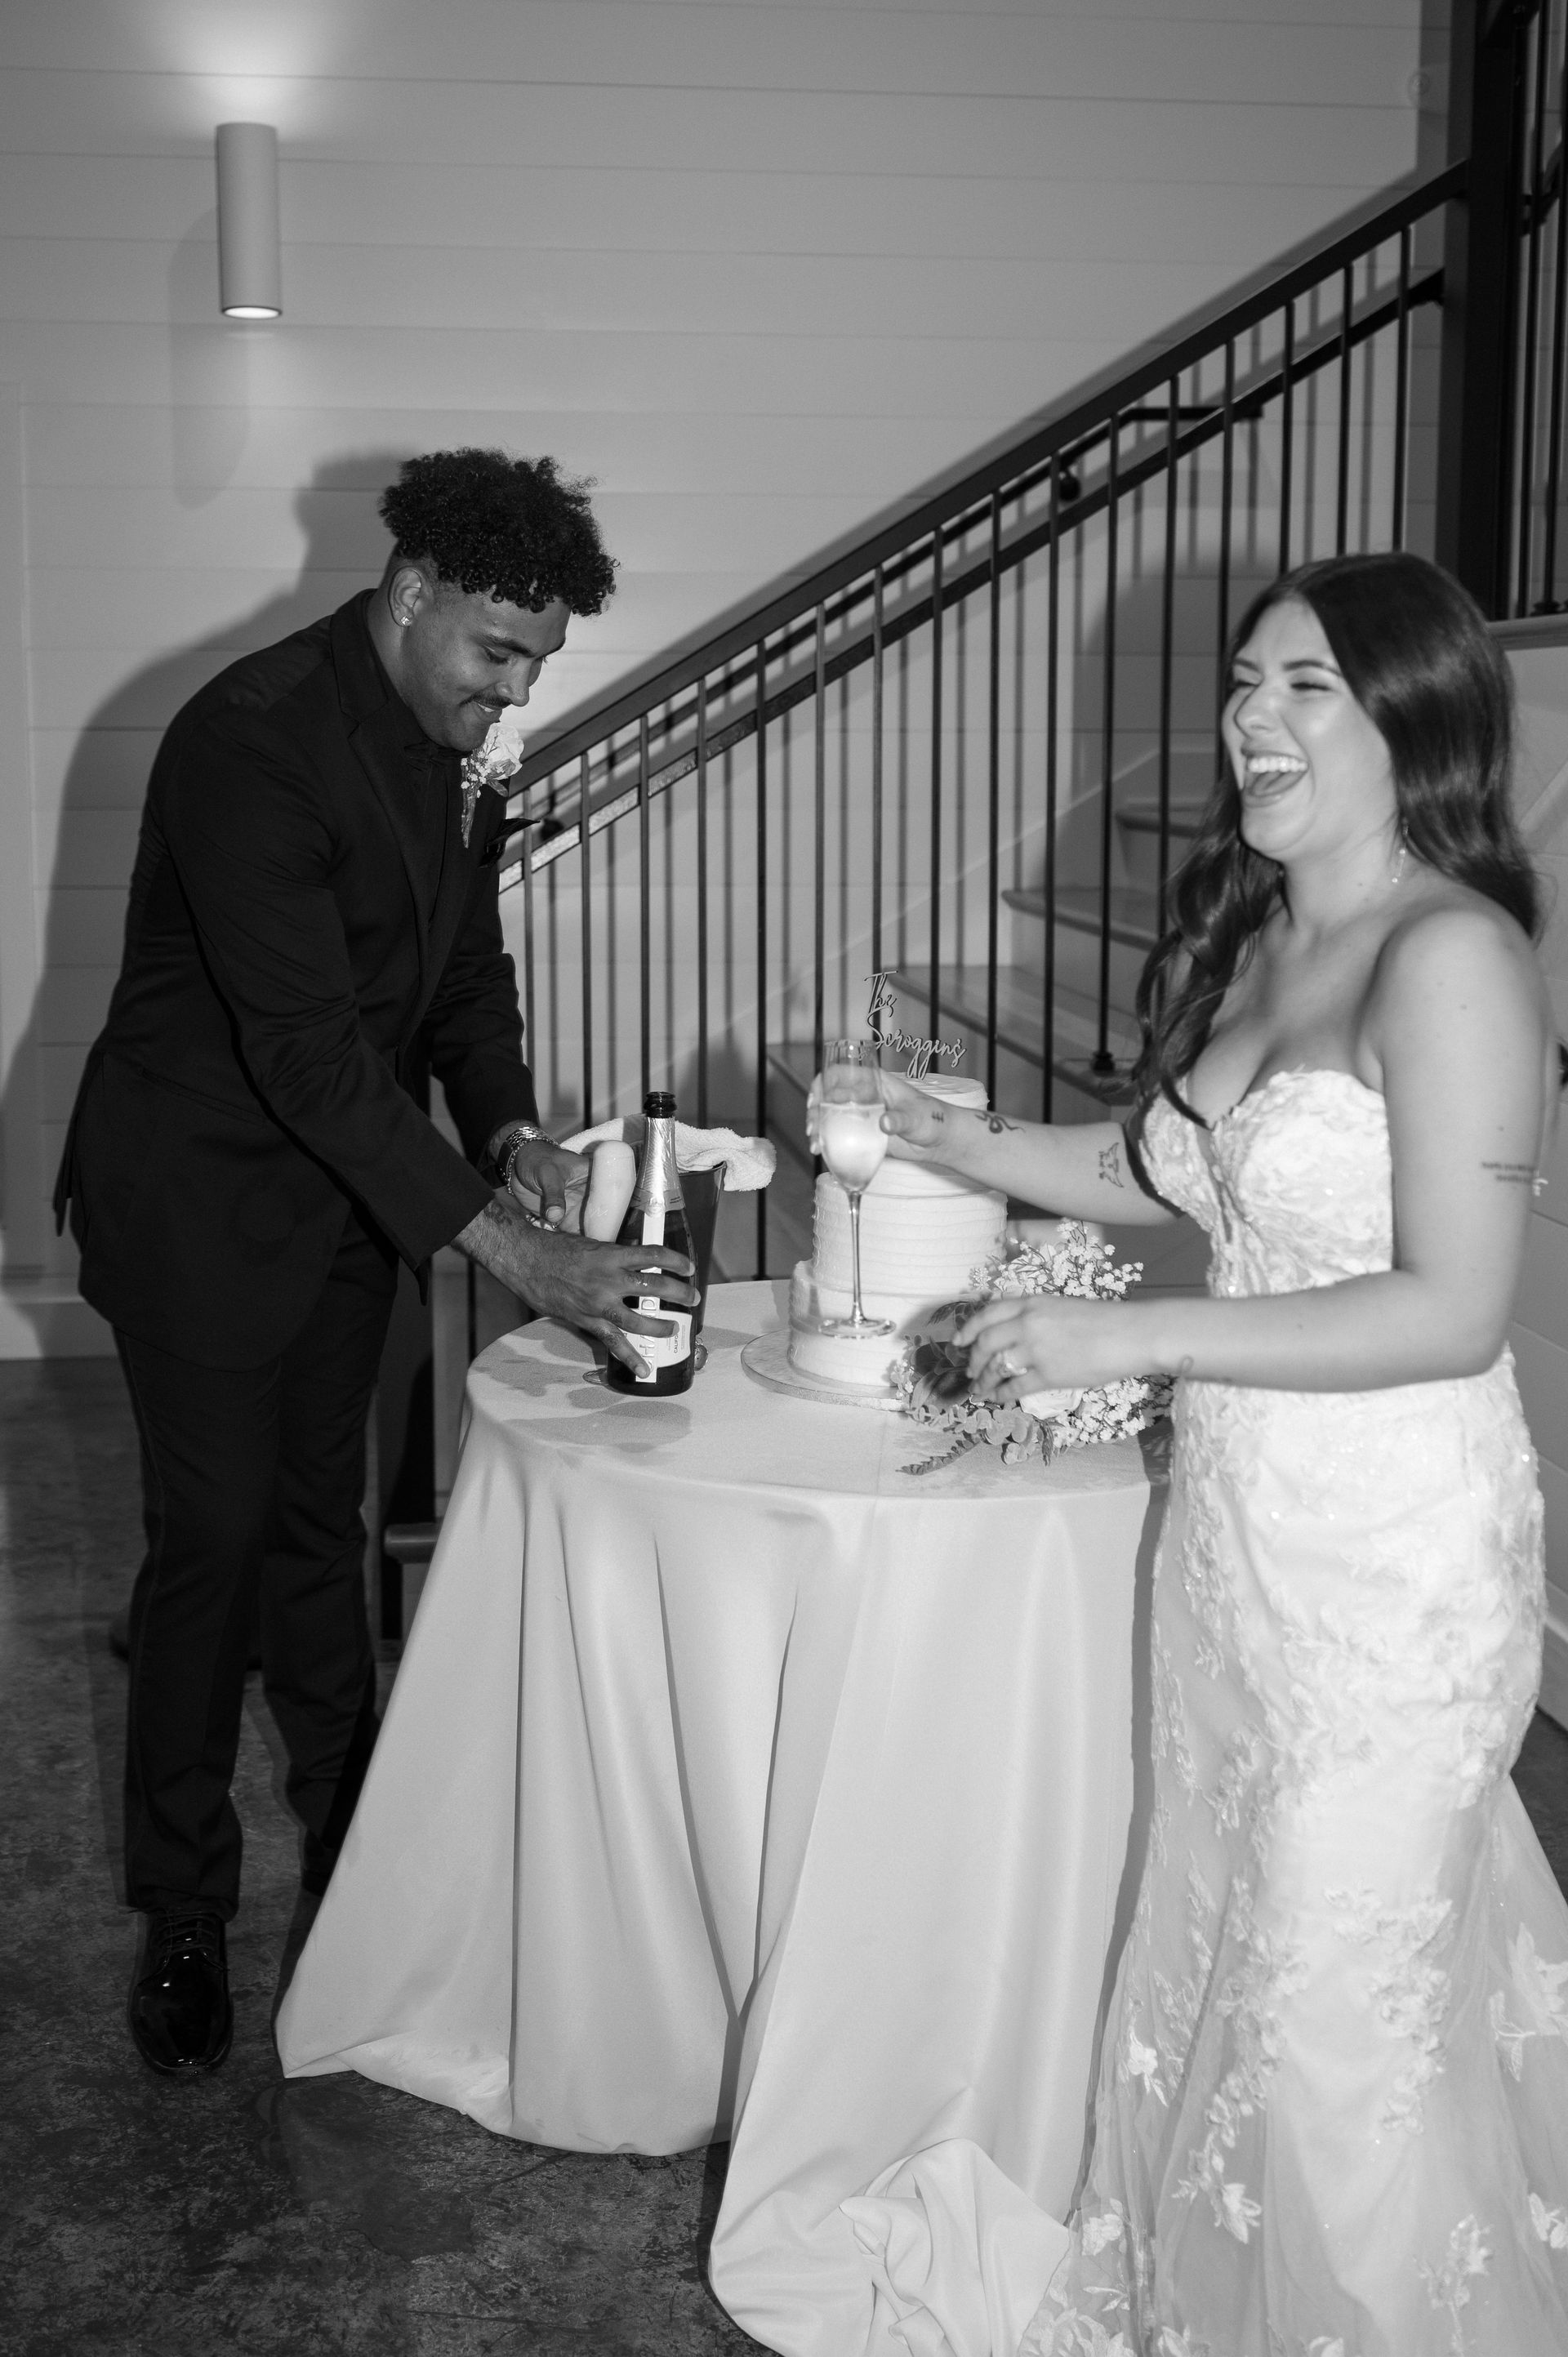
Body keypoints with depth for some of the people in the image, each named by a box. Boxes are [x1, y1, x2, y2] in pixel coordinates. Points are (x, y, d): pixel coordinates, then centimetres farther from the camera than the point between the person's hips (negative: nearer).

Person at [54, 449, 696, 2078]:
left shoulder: (451, 741, 0)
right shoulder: (251, 741, -27)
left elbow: (467, 965, 9)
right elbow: (308, 1051, -32)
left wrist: (510, 1131, -11)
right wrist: (512, 1250, -34)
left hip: (344, 1184, 7)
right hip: (201, 1194, -7)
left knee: (319, 1518, 17)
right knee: (211, 1537, 0)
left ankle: (352, 1835, 33)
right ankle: (183, 1916, 15)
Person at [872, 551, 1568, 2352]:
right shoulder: (1251, 938, 7)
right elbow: (1159, 1171, 19)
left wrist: (1131, 1338, -23)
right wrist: (952, 1141, 7)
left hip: (1393, 1559, -8)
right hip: (1232, 1527, 8)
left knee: (1338, 2006, 7)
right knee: (1215, 1949, 20)